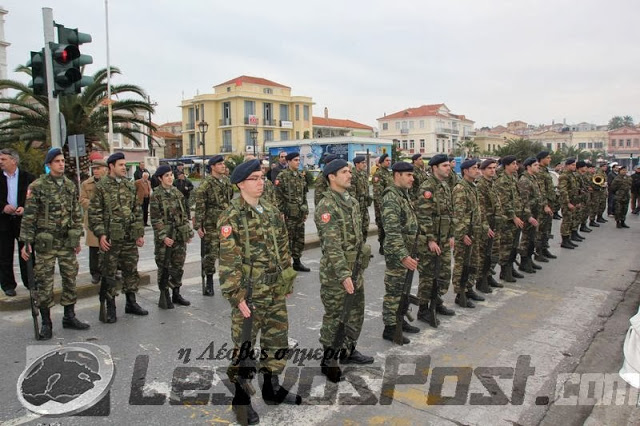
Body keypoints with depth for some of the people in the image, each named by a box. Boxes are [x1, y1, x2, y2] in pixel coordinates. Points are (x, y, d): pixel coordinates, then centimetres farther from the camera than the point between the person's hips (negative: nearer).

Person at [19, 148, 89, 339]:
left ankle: (69, 316, 23)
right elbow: (29, 216, -7)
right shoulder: (37, 186, -6)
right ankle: (46, 322, 13)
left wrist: (77, 238, 10)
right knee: (45, 282, 2)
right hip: (46, 242, -4)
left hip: (67, 241, 4)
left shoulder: (71, 186, 8)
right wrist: (26, 242, -11)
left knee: (70, 279, 10)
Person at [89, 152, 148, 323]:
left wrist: (140, 233, 9)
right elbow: (94, 213, -7)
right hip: (111, 238, -5)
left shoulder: (130, 186, 11)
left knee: (131, 270, 12)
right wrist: (100, 234, -14)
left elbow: (137, 211, 14)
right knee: (109, 273, 3)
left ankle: (131, 303, 26)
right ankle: (110, 307, 14)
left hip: (130, 237, 5)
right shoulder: (102, 186, -4)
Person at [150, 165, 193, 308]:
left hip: (180, 236, 5)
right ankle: (165, 296, 16)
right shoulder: (156, 196, -6)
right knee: (164, 267, 4)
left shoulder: (178, 193, 9)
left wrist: (188, 232, 9)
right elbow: (155, 219, -10)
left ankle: (176, 294, 25)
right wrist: (163, 237, -17)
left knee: (179, 266, 11)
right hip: (164, 237, -5)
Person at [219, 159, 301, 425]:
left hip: (276, 294, 6)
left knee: (278, 343, 17)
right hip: (249, 296, -6)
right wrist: (237, 296, -18)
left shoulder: (272, 213, 8)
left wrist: (288, 282, 14)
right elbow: (228, 261, -16)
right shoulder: (231, 217, -12)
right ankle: (241, 399, 26)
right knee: (243, 348, 7)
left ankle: (272, 388, 37)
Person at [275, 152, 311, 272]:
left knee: (300, 239, 12)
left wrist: (306, 211, 14)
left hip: (300, 214, 7)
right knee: (287, 239, 0)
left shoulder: (301, 176, 12)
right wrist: (281, 212, -14)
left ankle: (297, 262, 24)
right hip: (288, 214, -7)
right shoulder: (282, 176, -9)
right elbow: (278, 196, -11)